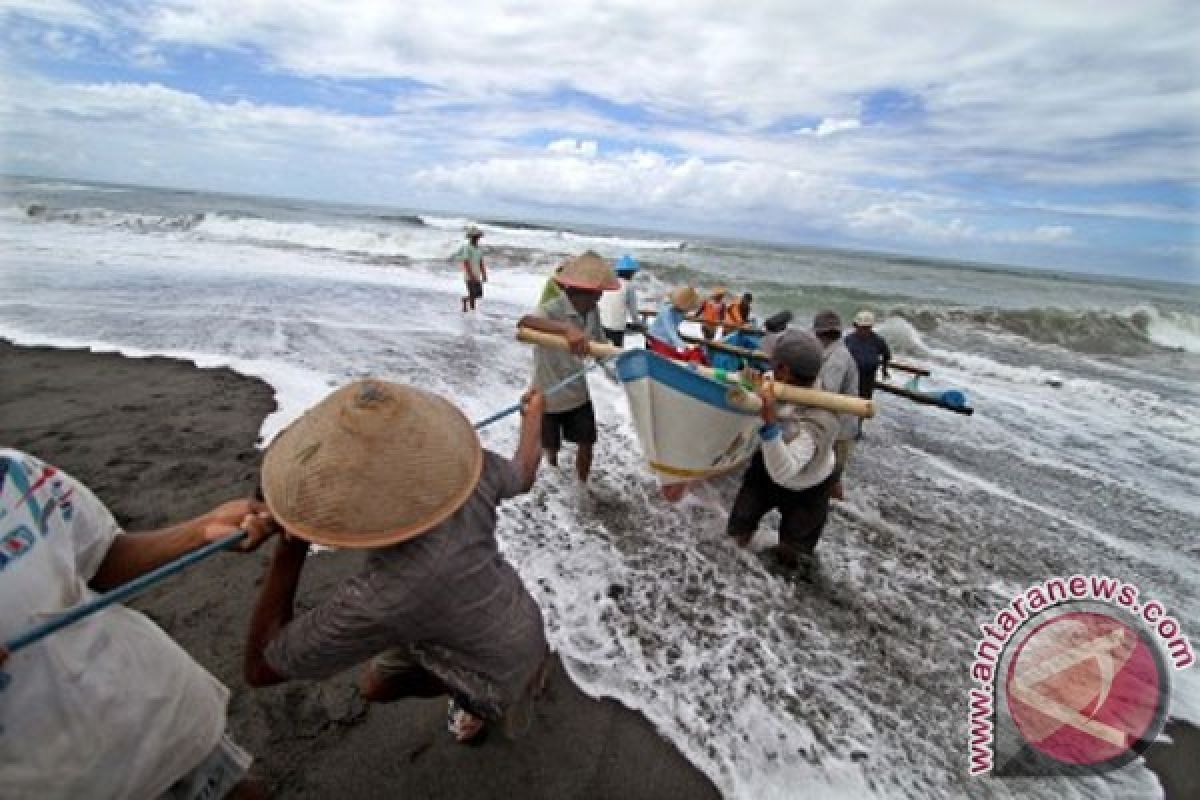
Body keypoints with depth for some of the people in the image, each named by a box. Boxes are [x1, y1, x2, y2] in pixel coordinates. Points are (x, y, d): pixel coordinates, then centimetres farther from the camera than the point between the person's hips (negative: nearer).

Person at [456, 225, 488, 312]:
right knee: (472, 295, -5)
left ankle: (465, 300, 31)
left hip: (477, 275, 7)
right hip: (470, 276, -7)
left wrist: (484, 275, 9)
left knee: (479, 294, 9)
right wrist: (472, 276, -22)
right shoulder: (467, 248, -12)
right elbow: (466, 263, -17)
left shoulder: (479, 248, 11)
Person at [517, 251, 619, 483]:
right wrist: (567, 329, -65)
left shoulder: (591, 312, -5)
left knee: (586, 444, 10)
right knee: (550, 447, 17)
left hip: (578, 392, 5)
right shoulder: (553, 309, -28)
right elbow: (525, 322, -50)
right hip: (548, 395, -5)